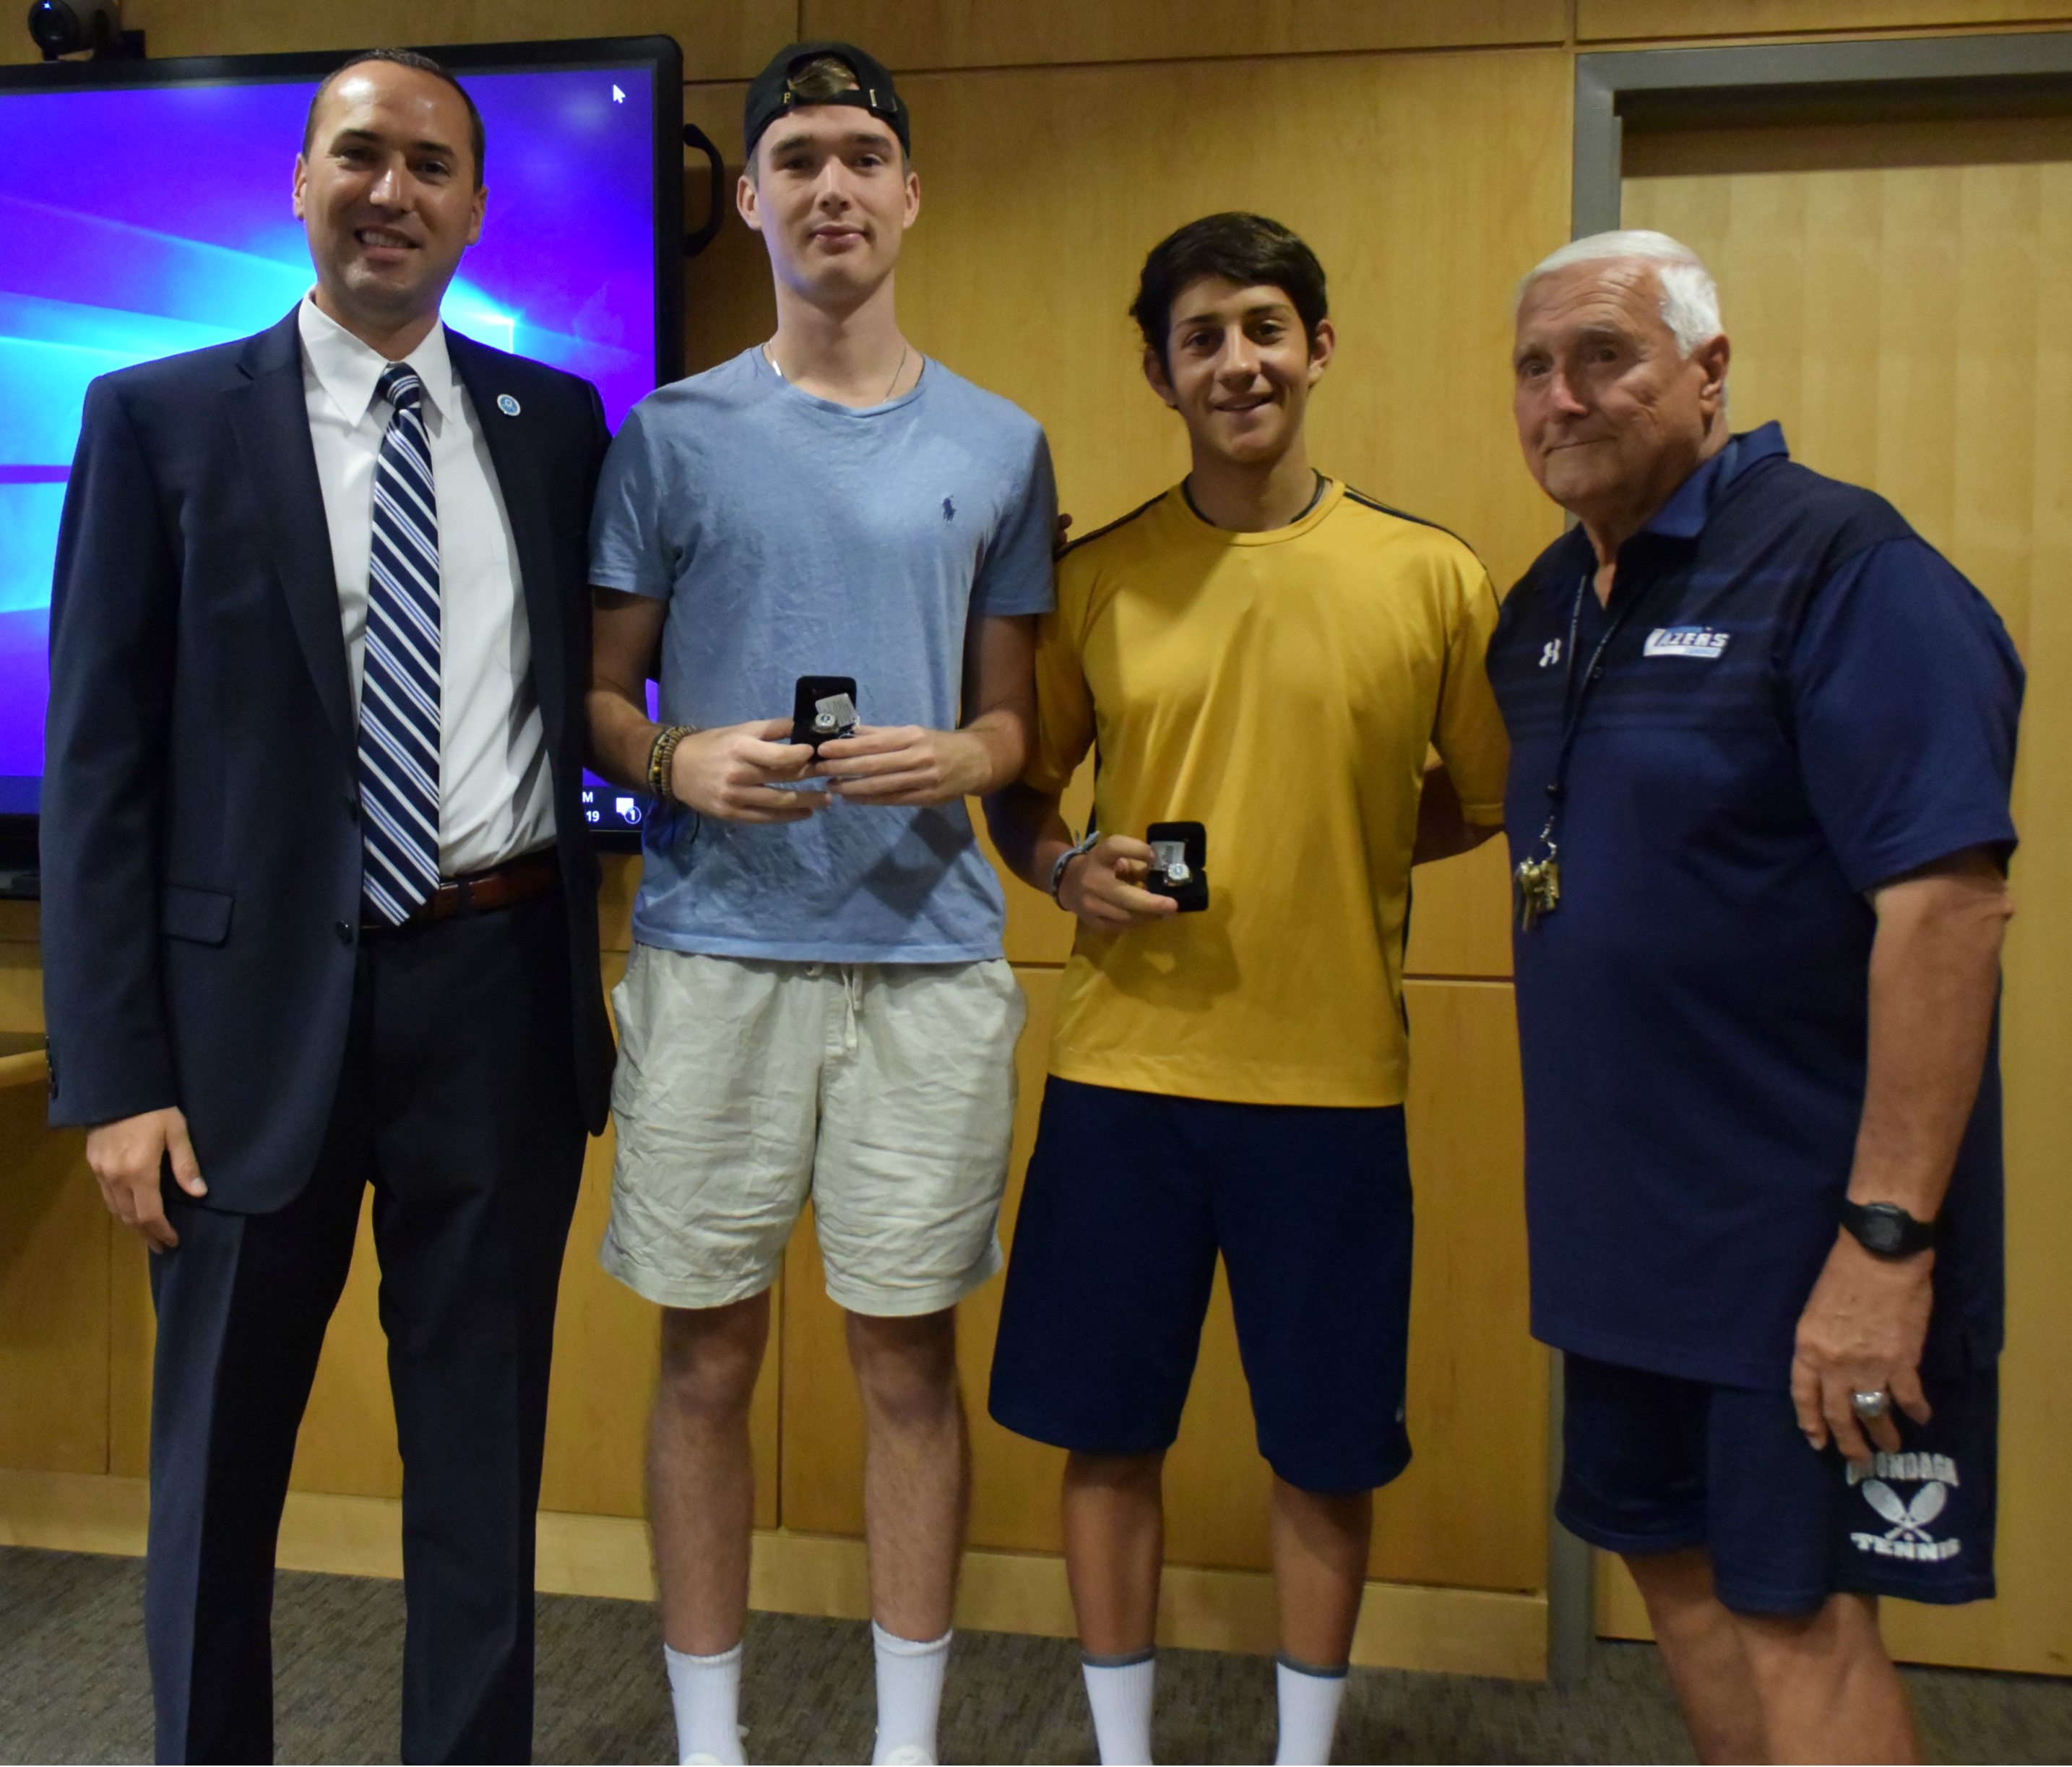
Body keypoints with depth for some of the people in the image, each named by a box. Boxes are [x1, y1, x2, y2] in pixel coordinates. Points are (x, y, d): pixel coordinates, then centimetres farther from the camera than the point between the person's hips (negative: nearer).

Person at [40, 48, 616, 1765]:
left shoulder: (557, 420, 7)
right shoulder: (160, 416, 0)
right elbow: (99, 766, -3)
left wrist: (595, 967, 1)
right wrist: (113, 1075, -8)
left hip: (503, 992, 2)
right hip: (261, 1000, -1)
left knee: (486, 1459, 14)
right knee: (218, 1461, 14)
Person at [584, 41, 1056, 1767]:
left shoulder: (999, 446, 10)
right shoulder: (672, 436, 6)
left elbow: (1011, 716, 12)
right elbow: (600, 694, 7)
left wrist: (959, 758, -10)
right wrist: (679, 761, -14)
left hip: (929, 950, 1)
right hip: (716, 946, 0)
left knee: (911, 1360, 7)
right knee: (709, 1358, 6)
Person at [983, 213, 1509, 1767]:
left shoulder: (1433, 577, -1)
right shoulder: (1096, 580, 2)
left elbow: (1483, 797, 9)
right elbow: (1022, 792, 12)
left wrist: (1337, 849, -4)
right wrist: (1070, 869, -8)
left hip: (1334, 1073, 0)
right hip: (1124, 1066, 1)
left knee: (1327, 1446, 11)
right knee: (1108, 1427, 10)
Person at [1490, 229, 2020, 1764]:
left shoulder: (1838, 565, -14)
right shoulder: (1547, 604, 10)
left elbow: (1947, 904, -21)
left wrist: (1889, 1236, -24)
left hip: (1803, 1224, -7)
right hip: (1628, 1219, 8)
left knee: (1795, 1610, 2)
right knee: (1682, 1568, 18)